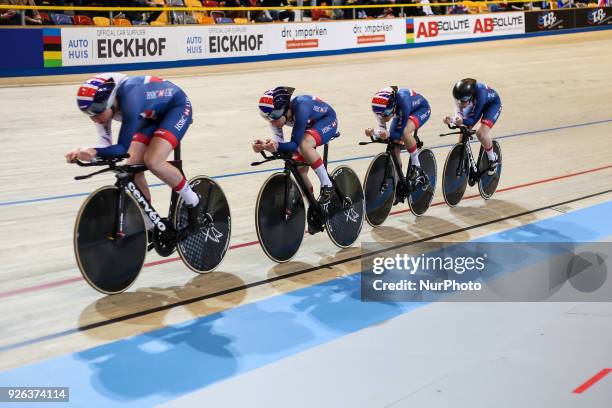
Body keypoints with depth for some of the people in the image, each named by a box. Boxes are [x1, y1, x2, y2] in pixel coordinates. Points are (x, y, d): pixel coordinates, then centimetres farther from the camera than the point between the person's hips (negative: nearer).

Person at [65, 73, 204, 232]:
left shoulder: (129, 98, -40)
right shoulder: (100, 104, -18)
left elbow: (123, 148, -38)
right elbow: (105, 143, -15)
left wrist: (93, 151, -53)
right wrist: (87, 152, -35)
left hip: (176, 107, -7)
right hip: (152, 114, 8)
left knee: (153, 161, -26)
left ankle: (193, 202, -2)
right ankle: (149, 226, 11)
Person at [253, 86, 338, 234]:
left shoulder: (299, 107, -40)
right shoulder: (276, 113, -21)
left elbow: (295, 144, -40)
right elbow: (278, 141, -23)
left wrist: (277, 146, -58)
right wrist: (265, 146, -43)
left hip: (327, 120, -7)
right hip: (309, 126, 7)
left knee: (304, 145, -36)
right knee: (299, 171, -2)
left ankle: (327, 185, -20)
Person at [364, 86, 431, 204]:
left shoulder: (402, 102, -43)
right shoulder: (379, 108, -29)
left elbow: (398, 133, -34)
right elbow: (382, 129, -18)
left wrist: (387, 134, -53)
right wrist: (374, 133, -40)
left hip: (421, 109, -5)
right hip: (400, 112, 5)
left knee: (404, 132, -35)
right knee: (394, 148, -8)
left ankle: (417, 168, -15)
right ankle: (399, 185, 9)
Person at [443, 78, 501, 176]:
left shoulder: (479, 93, -43)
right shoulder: (458, 93, -32)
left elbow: (473, 120, -35)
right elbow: (458, 111, -30)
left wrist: (462, 121, -55)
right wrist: (452, 120, -53)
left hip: (492, 104, -5)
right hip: (474, 104, 5)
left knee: (481, 133, -22)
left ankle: (493, 160, 3)